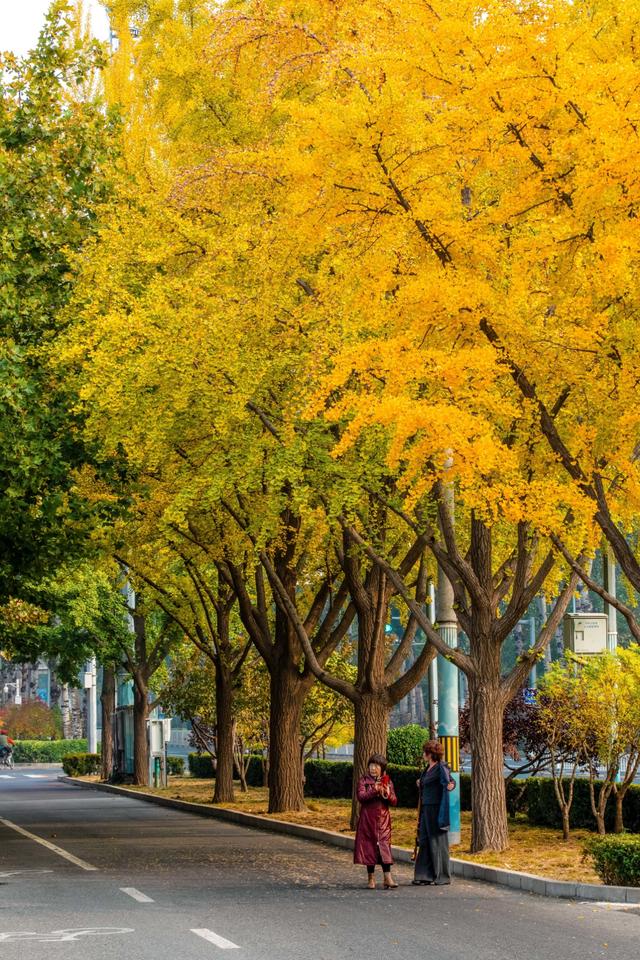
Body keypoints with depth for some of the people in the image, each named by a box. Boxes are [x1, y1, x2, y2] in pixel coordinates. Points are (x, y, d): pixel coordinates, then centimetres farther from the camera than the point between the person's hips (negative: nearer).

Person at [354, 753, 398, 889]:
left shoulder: (387, 782, 9)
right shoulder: (364, 781, 3)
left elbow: (394, 802, 5)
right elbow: (361, 797, -13)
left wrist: (388, 795, -15)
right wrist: (374, 791, -25)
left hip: (383, 820, 1)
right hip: (368, 819, -1)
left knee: (384, 846, -7)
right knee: (369, 847, 0)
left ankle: (387, 878, -13)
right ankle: (371, 878, 9)